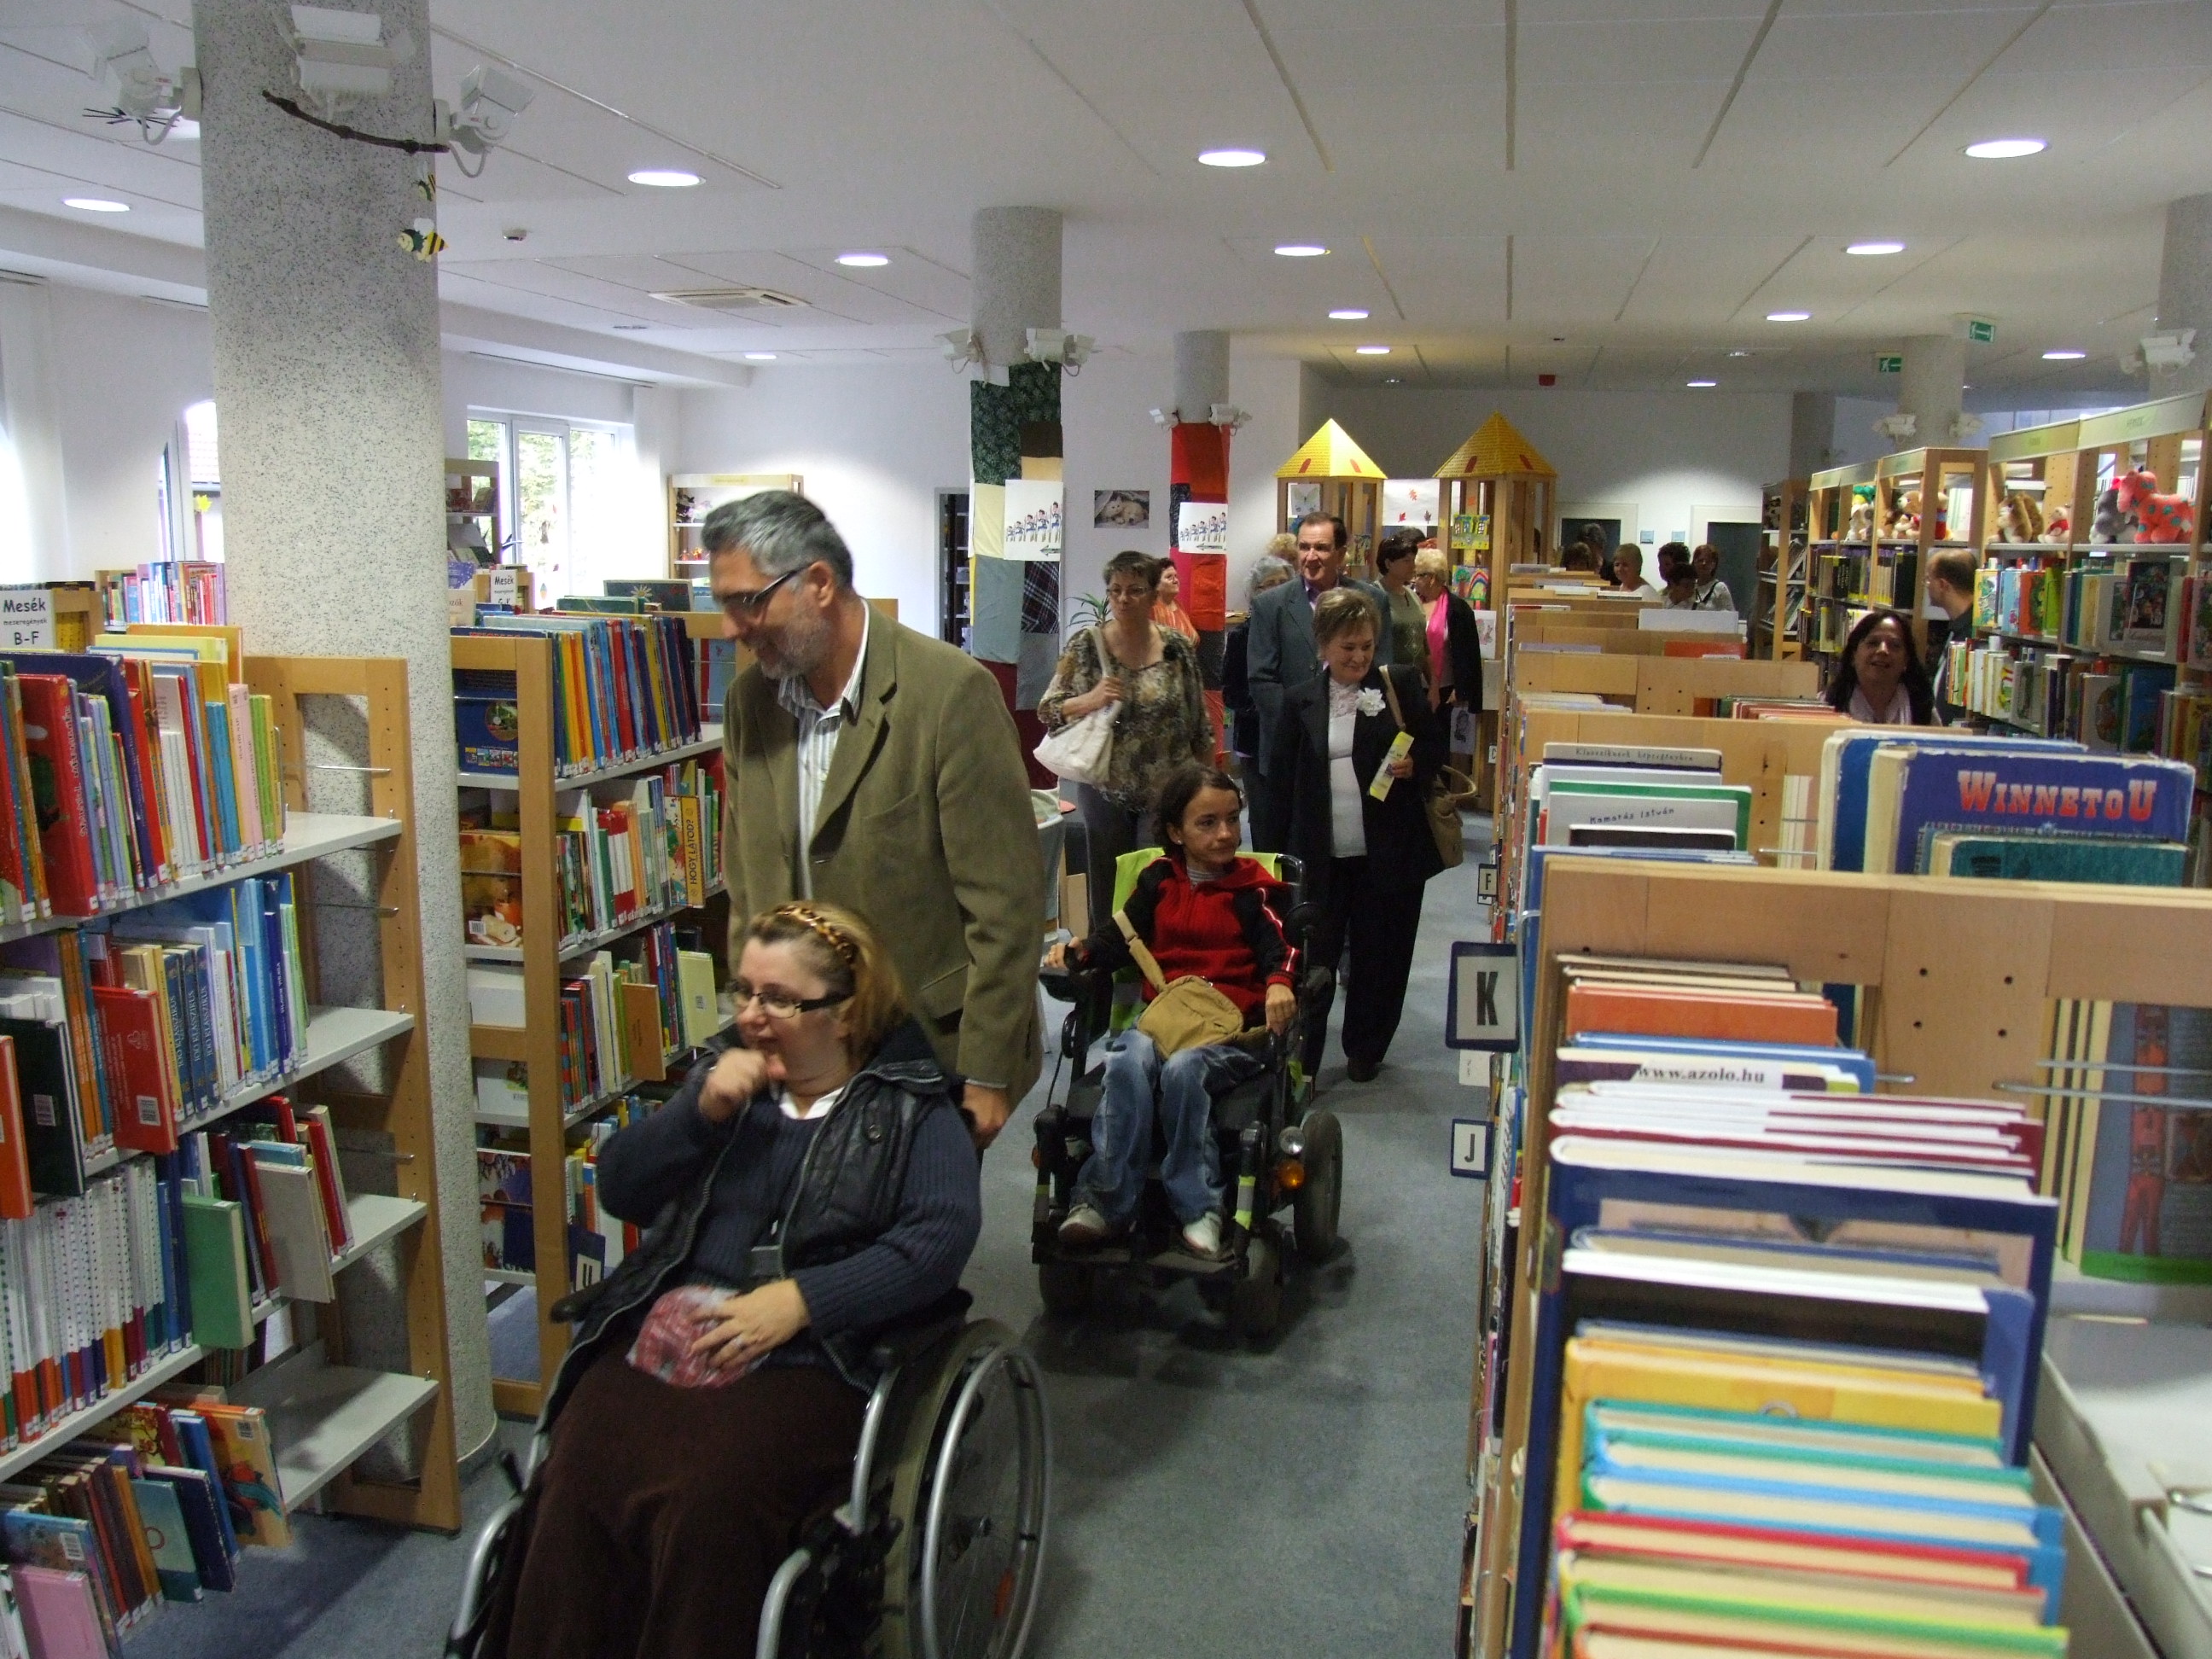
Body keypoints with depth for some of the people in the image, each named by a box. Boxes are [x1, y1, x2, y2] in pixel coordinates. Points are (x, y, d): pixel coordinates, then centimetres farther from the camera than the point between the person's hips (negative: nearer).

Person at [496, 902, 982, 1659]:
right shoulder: (726, 1079, 23)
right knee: (573, 1487, -24)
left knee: (709, 1499, -30)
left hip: (807, 1356, -4)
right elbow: (617, 1190, 17)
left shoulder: (911, 1109, 7)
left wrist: (800, 1300, -17)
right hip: (663, 1333, 4)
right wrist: (700, 1110, 0)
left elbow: (942, 1236, -8)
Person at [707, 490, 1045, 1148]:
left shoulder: (951, 692, -17)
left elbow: (1005, 902, -16)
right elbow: (747, 891, 10)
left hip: (934, 1053, -5)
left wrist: (985, 1078, -14)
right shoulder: (749, 700, 2)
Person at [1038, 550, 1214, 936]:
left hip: (1167, 791, 0)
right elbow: (1048, 712, -7)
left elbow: (1200, 725, 5)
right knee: (1106, 894, 8)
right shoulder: (1086, 646, -5)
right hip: (1106, 791, 0)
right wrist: (1092, 699, -25)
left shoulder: (1179, 648, -1)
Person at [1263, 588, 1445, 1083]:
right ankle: (1300, 1058, 10)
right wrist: (1283, 852, 2)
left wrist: (1415, 764, -14)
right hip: (1321, 856, 0)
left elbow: (1436, 745, 9)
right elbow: (1283, 781, 6)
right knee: (1312, 957, 1)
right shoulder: (1300, 702, 5)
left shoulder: (1401, 685, 2)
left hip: (1389, 853, 0)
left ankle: (1365, 1050, 29)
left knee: (1380, 957, 11)